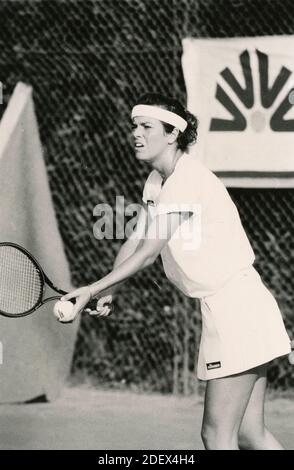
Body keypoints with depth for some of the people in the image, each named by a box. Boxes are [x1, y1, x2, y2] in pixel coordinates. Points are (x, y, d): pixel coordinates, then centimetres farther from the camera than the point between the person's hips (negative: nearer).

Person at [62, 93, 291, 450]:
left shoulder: (187, 179, -17)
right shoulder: (156, 182, 13)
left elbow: (147, 253, -19)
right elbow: (136, 244, 12)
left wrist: (93, 290, -16)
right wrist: (107, 293, -3)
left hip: (237, 306, -10)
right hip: (219, 308, 10)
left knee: (217, 435, -9)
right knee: (249, 435, 9)